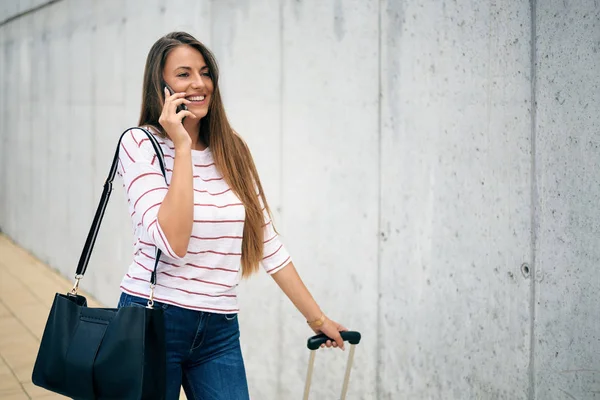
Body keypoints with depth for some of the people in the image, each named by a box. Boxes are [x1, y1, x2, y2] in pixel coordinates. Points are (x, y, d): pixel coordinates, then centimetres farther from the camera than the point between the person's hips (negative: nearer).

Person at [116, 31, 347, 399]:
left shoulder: (232, 150, 7)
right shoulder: (140, 144, -8)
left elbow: (268, 245, 10)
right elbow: (173, 243, -21)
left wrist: (317, 317, 11)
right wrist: (182, 147, -18)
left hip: (220, 330, 4)